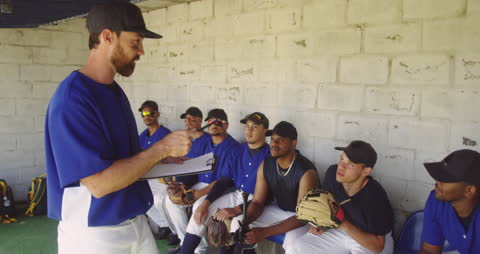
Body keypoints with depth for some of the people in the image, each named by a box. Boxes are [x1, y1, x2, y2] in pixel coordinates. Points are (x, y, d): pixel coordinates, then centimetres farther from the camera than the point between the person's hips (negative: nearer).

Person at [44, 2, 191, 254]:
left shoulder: (115, 91, 7)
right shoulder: (72, 98, -21)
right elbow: (98, 182, -25)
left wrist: (160, 157, 1)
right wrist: (162, 148, -19)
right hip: (94, 233, -8)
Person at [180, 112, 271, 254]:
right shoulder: (239, 151, 7)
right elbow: (226, 180, 7)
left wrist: (237, 210, -27)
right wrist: (206, 202, -7)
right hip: (236, 195, 7)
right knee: (201, 210, -7)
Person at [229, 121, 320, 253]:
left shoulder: (306, 172, -28)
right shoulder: (265, 165, -10)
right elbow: (257, 203, -4)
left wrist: (265, 232, -36)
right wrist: (244, 222, -27)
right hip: (279, 210, 6)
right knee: (237, 222, -8)